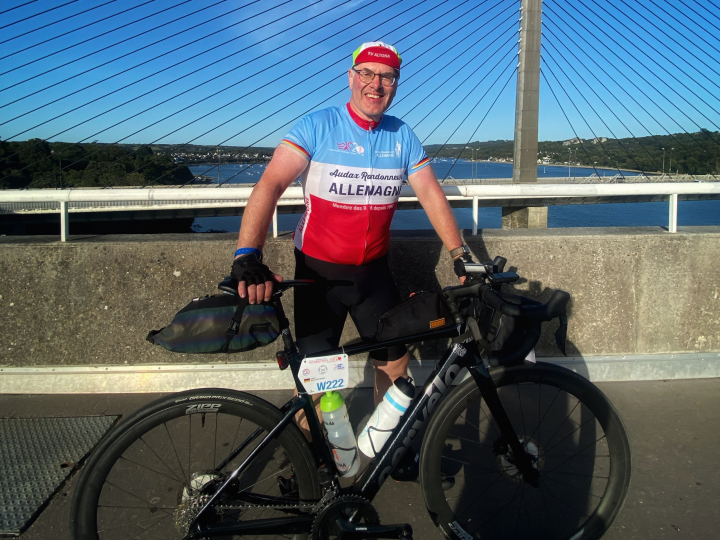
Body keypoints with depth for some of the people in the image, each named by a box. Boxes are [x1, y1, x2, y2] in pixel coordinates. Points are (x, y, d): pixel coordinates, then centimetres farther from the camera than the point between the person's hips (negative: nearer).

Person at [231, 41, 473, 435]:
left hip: (373, 272, 4)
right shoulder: (318, 126, -12)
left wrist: (460, 254, -7)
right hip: (318, 271, -3)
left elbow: (431, 195, 3)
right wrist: (247, 255, -35)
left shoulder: (402, 136, 1)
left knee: (396, 362, 11)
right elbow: (270, 185, -21)